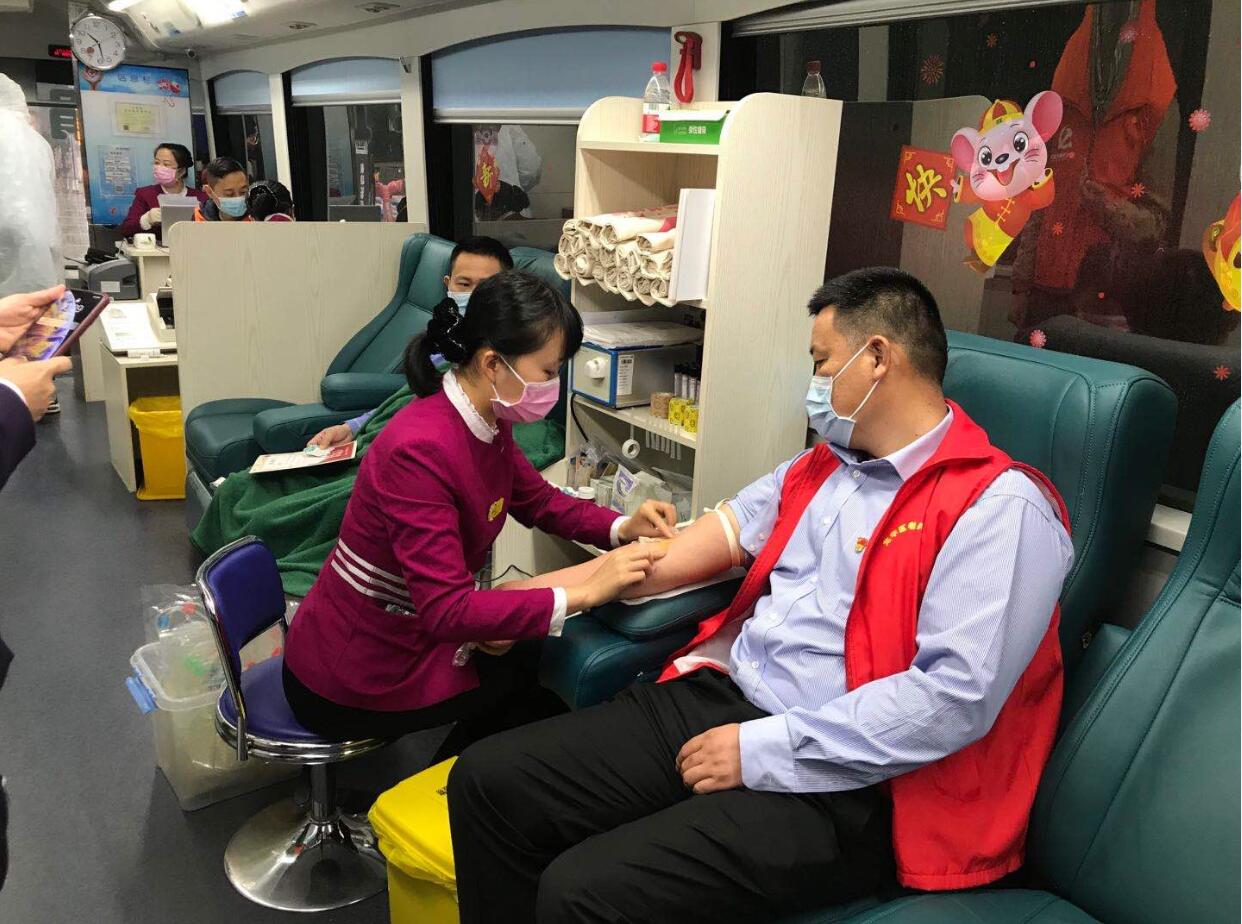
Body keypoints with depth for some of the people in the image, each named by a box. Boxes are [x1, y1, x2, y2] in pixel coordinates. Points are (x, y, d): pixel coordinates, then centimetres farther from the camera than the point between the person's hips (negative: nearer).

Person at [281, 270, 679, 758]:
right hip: (351, 684, -8)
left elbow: (539, 500, 8)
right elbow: (446, 610, -35)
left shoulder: (489, 424, -5)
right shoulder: (420, 450, -32)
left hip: (409, 633, 8)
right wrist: (581, 594, -35)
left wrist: (623, 527, -9)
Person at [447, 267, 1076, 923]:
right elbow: (710, 539, 16)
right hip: (715, 699, 8)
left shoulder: (999, 507, -11)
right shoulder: (819, 467, 17)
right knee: (487, 780, -3)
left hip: (834, 779, -7)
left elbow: (957, 696, -20)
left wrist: (765, 748, -18)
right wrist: (538, 594, 13)